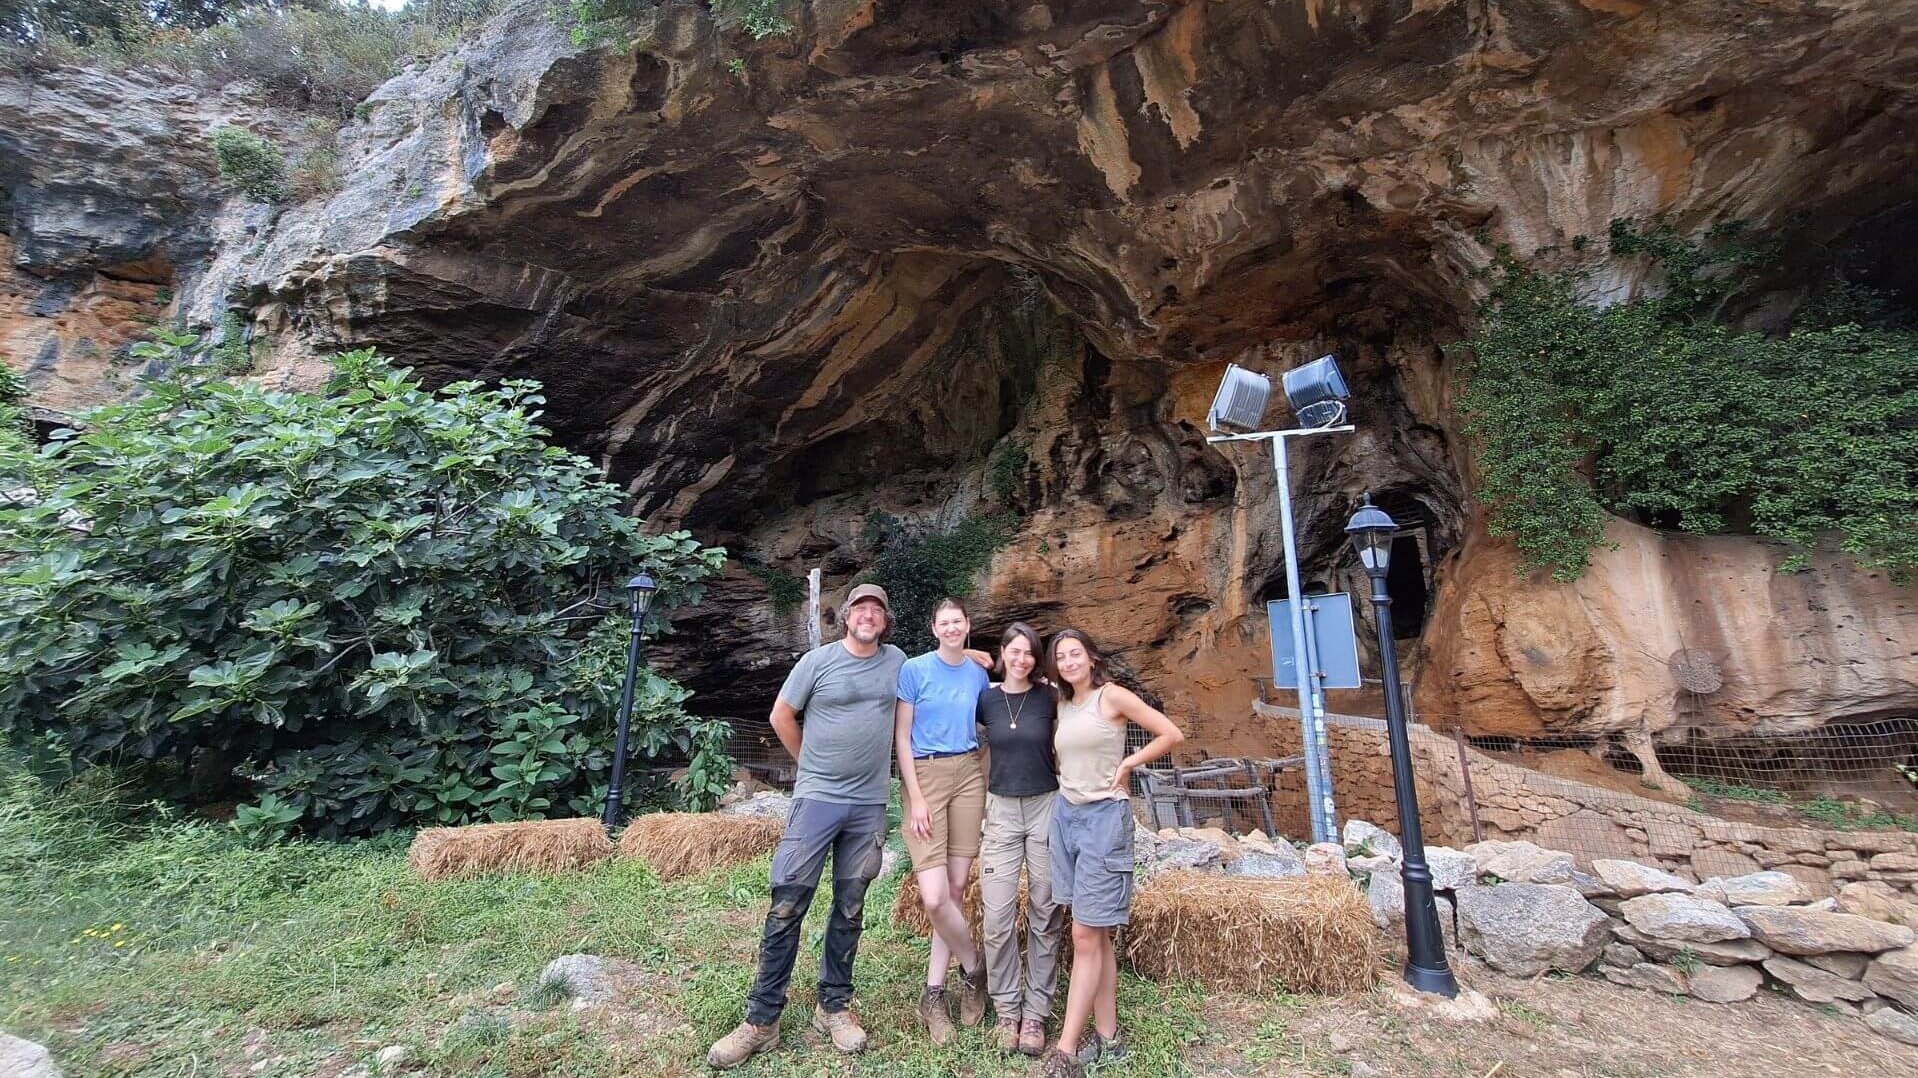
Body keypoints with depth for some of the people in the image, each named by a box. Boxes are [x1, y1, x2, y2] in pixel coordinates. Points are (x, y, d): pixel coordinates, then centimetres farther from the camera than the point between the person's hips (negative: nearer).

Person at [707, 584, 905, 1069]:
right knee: (787, 906, -3)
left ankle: (834, 1006, 27)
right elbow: (781, 717, 4)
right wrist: (813, 765, 9)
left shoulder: (897, 661, 4)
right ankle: (762, 1020, 9)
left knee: (849, 910, 11)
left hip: (870, 805, 3)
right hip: (816, 798, -2)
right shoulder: (817, 661, -5)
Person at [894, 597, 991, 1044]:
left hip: (968, 775, 4)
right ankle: (974, 966, 17)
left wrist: (988, 788, 7)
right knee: (934, 897, -10)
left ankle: (933, 993, 18)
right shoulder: (915, 669, -4)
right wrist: (916, 798, -10)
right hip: (924, 775, -3)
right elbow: (902, 737, -4)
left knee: (956, 889, 3)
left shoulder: (978, 674, 8)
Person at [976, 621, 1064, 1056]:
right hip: (1001, 811, 1)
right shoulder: (986, 698, 0)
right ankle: (1007, 1009, 16)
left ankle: (1035, 1013, 19)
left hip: (1046, 808, -1)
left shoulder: (1050, 697, -4)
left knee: (1044, 917, 6)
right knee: (998, 917, -1)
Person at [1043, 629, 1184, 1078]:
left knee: (1086, 937, -5)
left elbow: (1172, 734, -5)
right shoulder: (1062, 706, 10)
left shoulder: (1113, 696, -7)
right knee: (1096, 936, 11)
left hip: (1103, 817, -6)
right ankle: (1107, 1037, 20)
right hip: (1066, 814, 6)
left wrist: (1126, 765, -5)